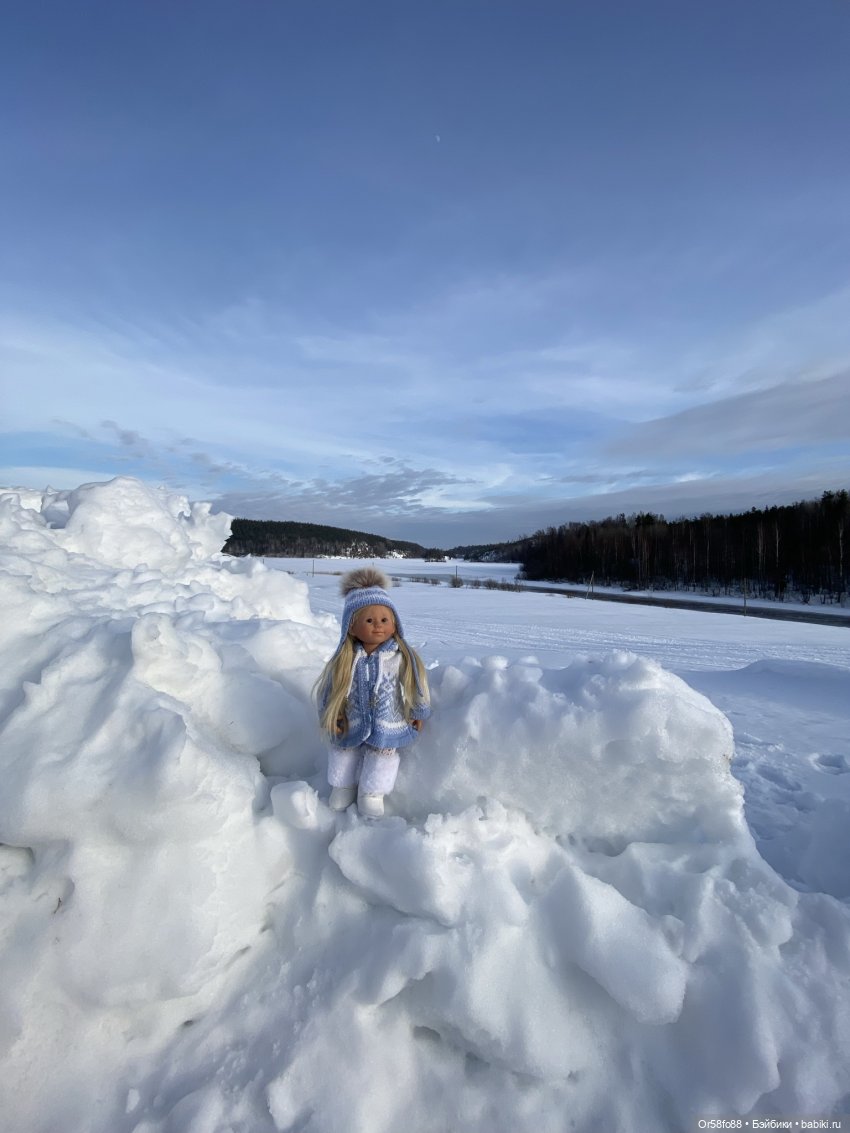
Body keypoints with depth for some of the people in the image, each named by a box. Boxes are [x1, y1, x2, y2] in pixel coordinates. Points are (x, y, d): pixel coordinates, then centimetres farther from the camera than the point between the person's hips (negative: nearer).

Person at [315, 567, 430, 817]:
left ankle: (372, 792, 38)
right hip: (352, 722, 2)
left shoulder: (402, 657, -18)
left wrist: (418, 713, 3)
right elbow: (329, 690, -3)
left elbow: (416, 687, -5)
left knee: (382, 753, 13)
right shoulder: (344, 660, -16)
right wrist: (329, 715, -3)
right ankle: (343, 785, 47)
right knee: (344, 751, 20)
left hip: (388, 725, -1)